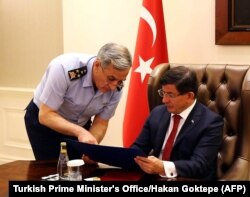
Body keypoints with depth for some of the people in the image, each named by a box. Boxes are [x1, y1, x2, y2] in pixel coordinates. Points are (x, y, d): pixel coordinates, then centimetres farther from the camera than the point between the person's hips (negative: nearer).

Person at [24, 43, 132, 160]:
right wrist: (80, 132, -42)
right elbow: (46, 116, -30)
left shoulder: (116, 88, -20)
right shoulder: (64, 68, -34)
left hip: (80, 125, 4)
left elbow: (100, 123, -10)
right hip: (43, 121, -4)